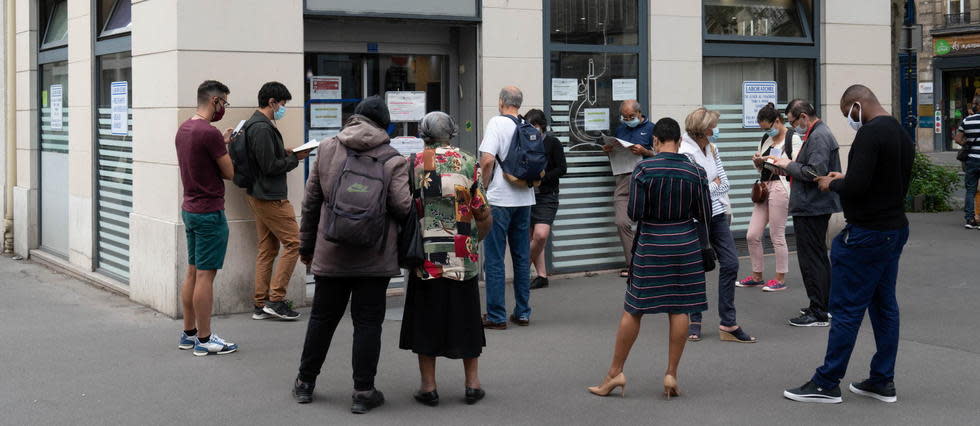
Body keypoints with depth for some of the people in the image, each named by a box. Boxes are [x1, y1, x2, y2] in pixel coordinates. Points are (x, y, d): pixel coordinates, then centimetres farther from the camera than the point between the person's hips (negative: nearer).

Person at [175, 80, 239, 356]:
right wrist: (225, 147, 3)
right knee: (205, 275, -4)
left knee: (193, 272, 15)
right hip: (210, 213, -10)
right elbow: (230, 173, -13)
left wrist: (221, 144, 15)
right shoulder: (210, 133, -19)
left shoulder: (183, 129, 10)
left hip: (190, 209, 10)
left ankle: (189, 333, 22)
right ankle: (204, 339, 2)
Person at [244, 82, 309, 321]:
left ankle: (261, 305, 14)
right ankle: (276, 300, -4)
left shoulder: (255, 124, 16)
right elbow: (270, 166, -20)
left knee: (267, 248, 12)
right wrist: (294, 158, -7)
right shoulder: (262, 128, -18)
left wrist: (286, 153, 8)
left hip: (259, 196, 11)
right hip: (270, 198, -11)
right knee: (293, 242, -5)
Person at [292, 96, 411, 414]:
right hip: (374, 258, -3)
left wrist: (306, 245, 17)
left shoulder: (326, 149, 3)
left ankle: (305, 382, 27)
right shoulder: (392, 160, -8)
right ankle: (363, 392, 6)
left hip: (330, 254, 3)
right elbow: (403, 207, -13)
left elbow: (311, 202, 7)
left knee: (322, 318, 16)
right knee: (367, 323, 4)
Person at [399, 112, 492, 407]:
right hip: (463, 255, 1)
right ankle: (472, 383, 16)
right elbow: (483, 213, -3)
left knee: (426, 318, 7)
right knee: (465, 317, 12)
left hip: (427, 253, -1)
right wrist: (478, 237, 16)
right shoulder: (468, 163, 0)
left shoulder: (415, 164, -3)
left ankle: (428, 386, 9)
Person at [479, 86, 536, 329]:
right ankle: (522, 313, 17)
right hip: (524, 199, 6)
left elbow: (487, 160, -19)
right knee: (522, 257, 12)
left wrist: (484, 186, -5)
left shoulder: (497, 123, -10)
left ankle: (496, 316, 2)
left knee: (494, 259, 0)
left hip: (499, 200, -6)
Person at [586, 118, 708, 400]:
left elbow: (634, 213, -11)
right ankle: (671, 374, 9)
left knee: (633, 309, 5)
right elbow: (705, 214, 2)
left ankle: (615, 373, 11)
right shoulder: (695, 171, -3)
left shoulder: (644, 169, -10)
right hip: (685, 243, 2)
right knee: (680, 309, 6)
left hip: (651, 246, -2)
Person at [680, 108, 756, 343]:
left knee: (730, 263, 2)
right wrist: (715, 184, -6)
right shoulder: (686, 153, -16)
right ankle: (695, 322, 20)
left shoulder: (712, 148, 8)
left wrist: (725, 207, 2)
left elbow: (724, 181, 14)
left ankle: (728, 324, 7)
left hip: (717, 213, 7)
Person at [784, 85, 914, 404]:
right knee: (884, 306, 13)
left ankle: (827, 384, 4)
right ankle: (883, 381, 19)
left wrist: (832, 184, -6)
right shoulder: (903, 135, 12)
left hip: (867, 233, -10)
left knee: (846, 309, -3)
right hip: (896, 229, 10)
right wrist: (844, 180, 13)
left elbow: (855, 186, -26)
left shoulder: (869, 134, -18)